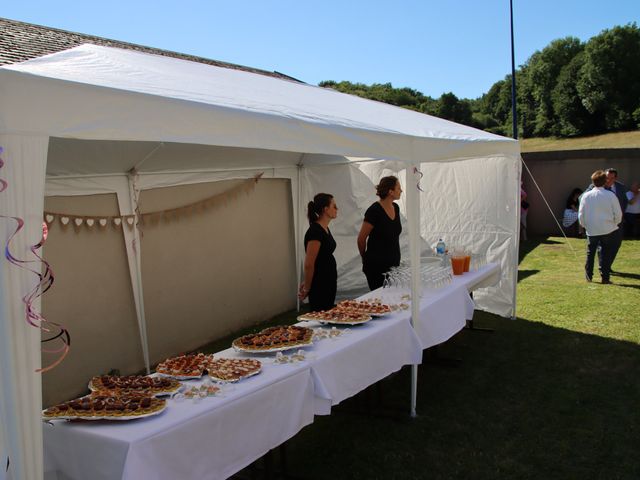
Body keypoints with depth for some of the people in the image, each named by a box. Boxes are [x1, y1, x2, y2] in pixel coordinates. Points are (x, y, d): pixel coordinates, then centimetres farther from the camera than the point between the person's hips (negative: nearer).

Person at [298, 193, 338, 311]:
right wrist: (306, 288, -9)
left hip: (329, 282, 9)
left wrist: (307, 283, 13)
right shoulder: (315, 232, -20)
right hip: (319, 284, -9)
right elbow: (309, 264, -19)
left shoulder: (325, 229, 10)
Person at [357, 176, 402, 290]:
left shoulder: (395, 208, 5)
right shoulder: (374, 211, -18)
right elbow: (361, 239, -10)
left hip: (394, 263, 7)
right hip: (377, 265, -7)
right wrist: (365, 257, 4)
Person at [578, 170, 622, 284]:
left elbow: (581, 215, 2)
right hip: (608, 230, -2)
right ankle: (605, 277, 6)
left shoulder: (586, 196, -4)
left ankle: (588, 276, 21)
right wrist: (614, 223, 14)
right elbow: (618, 214, -4)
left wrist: (585, 225, 18)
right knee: (606, 254, 6)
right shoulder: (610, 195, -9)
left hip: (592, 231, 2)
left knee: (590, 253, 15)